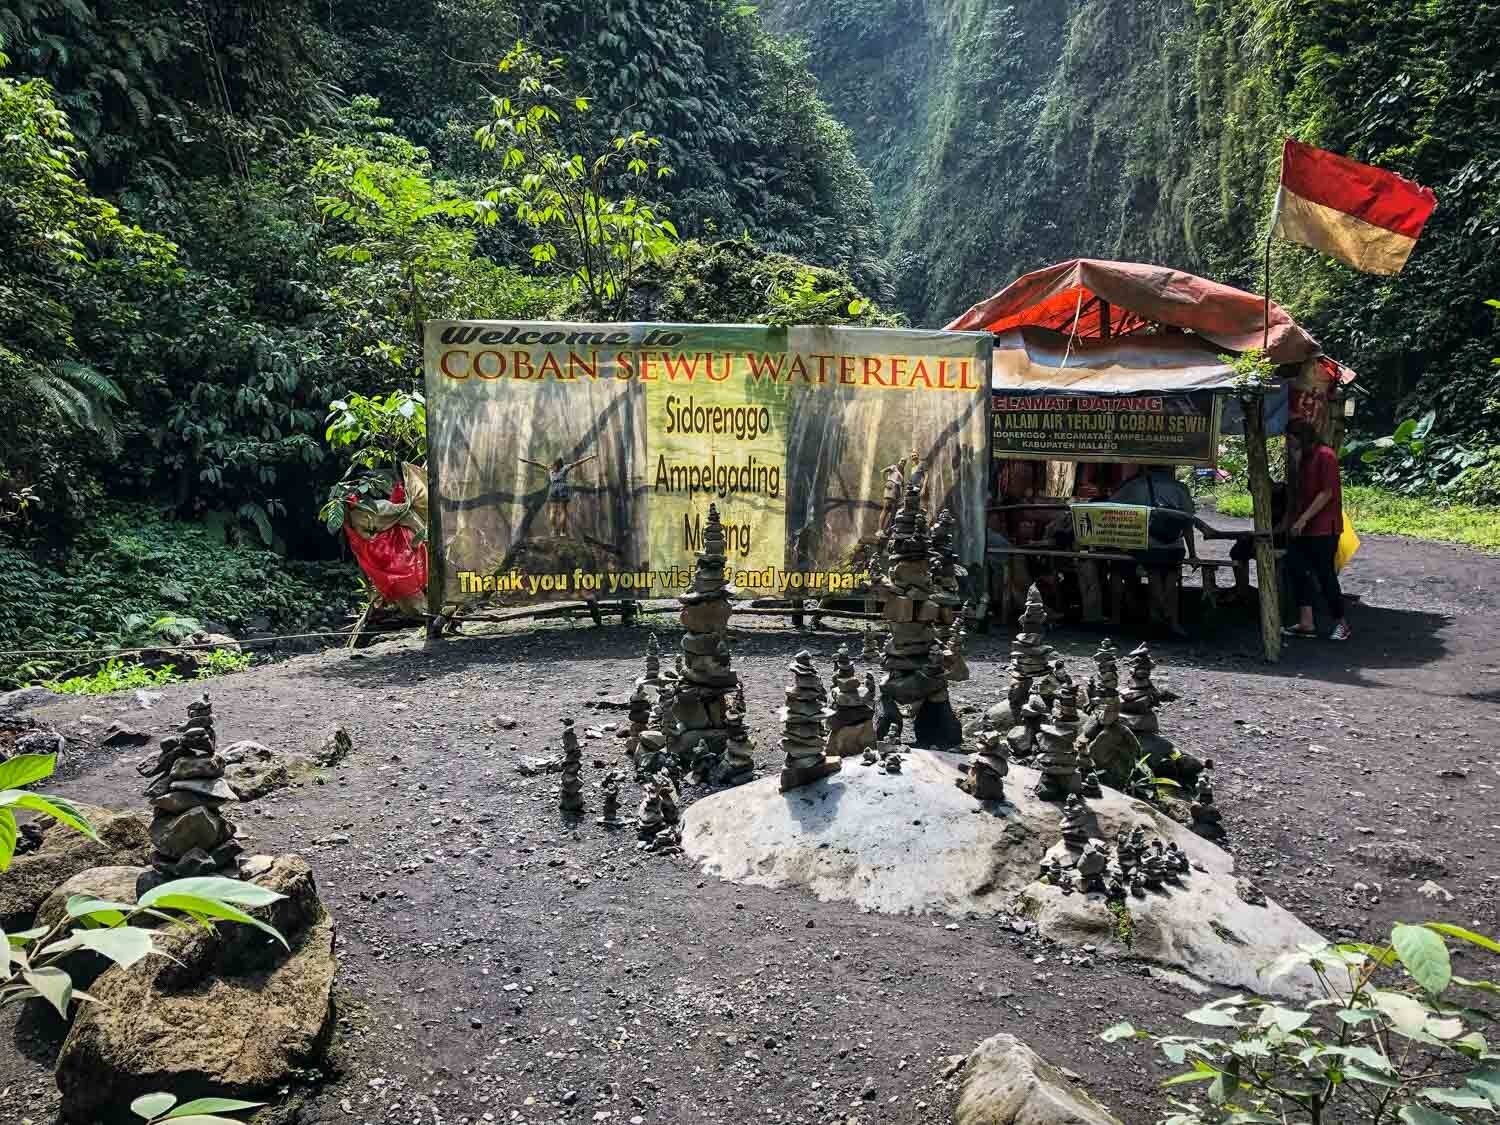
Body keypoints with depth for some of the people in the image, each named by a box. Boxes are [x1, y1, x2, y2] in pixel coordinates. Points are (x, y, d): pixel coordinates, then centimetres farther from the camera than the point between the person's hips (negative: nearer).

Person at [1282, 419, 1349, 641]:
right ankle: (1306, 624, 6)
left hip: (1323, 529, -9)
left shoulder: (1325, 456, -12)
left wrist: (1302, 520, -19)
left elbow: (1327, 493, -17)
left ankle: (1341, 624, 13)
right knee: (1298, 570, 4)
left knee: (1325, 575, -1)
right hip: (1302, 528, 9)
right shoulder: (1304, 458, 15)